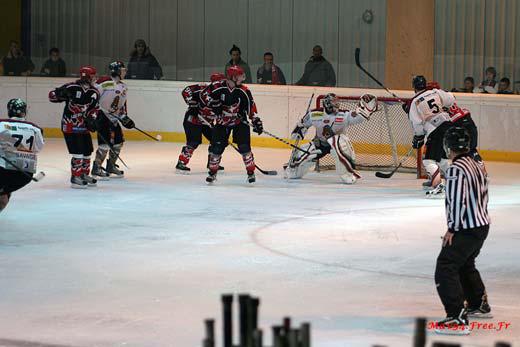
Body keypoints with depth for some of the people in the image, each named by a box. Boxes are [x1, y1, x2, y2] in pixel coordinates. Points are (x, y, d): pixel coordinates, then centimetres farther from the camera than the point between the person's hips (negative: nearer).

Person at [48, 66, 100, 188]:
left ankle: (84, 174, 32)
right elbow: (52, 95, -11)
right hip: (70, 125, -7)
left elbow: (93, 109, 9)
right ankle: (75, 178, -3)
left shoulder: (94, 92, 3)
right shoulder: (72, 88, -16)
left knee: (87, 151, 14)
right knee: (78, 152, -12)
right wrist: (61, 95, -31)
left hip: (83, 126, 7)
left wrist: (91, 119, -10)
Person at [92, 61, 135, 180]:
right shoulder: (105, 82, -16)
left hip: (113, 117, 9)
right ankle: (96, 169, -6)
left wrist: (125, 118, 10)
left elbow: (122, 104, 19)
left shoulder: (123, 87, 12)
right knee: (105, 142, -15)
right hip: (100, 115, -9)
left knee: (118, 141, 11)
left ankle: (111, 167, 26)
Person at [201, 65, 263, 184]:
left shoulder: (244, 91, -10)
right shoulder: (218, 87, -16)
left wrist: (256, 121, -11)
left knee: (244, 146, -10)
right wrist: (213, 104, -21)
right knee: (217, 147, -3)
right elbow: (204, 95, -8)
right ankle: (212, 172, 16)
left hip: (239, 121, 0)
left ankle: (251, 172, 2)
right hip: (222, 122, 0)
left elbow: (251, 107, -4)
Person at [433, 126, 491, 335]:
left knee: (445, 269, -11)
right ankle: (479, 305, 44)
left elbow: (457, 201, -24)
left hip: (466, 230, -10)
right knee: (465, 265, 30)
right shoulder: (477, 166, 11)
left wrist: (452, 228, -15)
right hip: (482, 225, 10)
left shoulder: (456, 170, -18)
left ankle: (457, 319, -18)